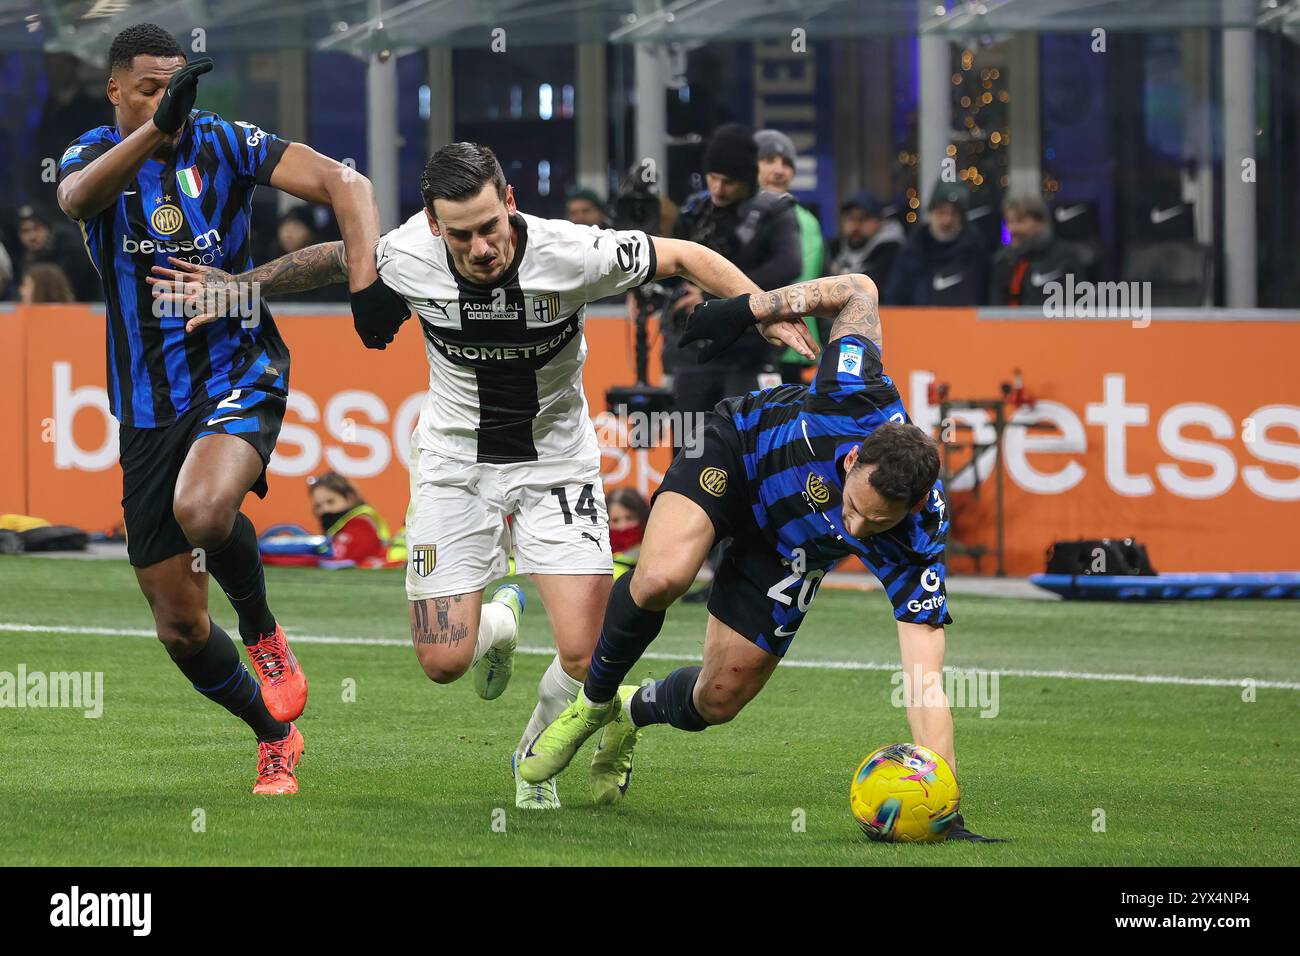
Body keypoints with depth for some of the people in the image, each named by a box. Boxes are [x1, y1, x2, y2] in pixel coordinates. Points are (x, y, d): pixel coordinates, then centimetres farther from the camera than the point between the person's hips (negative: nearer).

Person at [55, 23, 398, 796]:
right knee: (179, 625, 3)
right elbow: (78, 196, -27)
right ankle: (276, 737, 28)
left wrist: (368, 282, -28)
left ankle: (264, 634, -6)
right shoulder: (94, 157, -1)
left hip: (239, 375, -3)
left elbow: (344, 183, -11)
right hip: (149, 408, 3)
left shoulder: (223, 144, -4)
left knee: (202, 508, -36)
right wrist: (157, 129, -45)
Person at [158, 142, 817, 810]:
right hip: (454, 464, 1)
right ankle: (498, 619, 32)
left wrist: (768, 315, -19)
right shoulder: (406, 256, -20)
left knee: (584, 657, -14)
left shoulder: (571, 254, -26)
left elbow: (685, 257, -12)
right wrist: (239, 285, 7)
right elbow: (336, 258, 3)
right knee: (444, 663, -7)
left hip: (554, 461, -1)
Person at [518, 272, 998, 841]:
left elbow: (926, 683, -38)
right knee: (662, 578, -31)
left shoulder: (915, 549, -37)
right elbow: (857, 291, -20)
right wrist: (753, 307, -21)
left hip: (786, 549, 1)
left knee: (720, 699, -4)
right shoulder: (861, 399, -40)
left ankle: (634, 711, 35)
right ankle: (594, 702, 1)